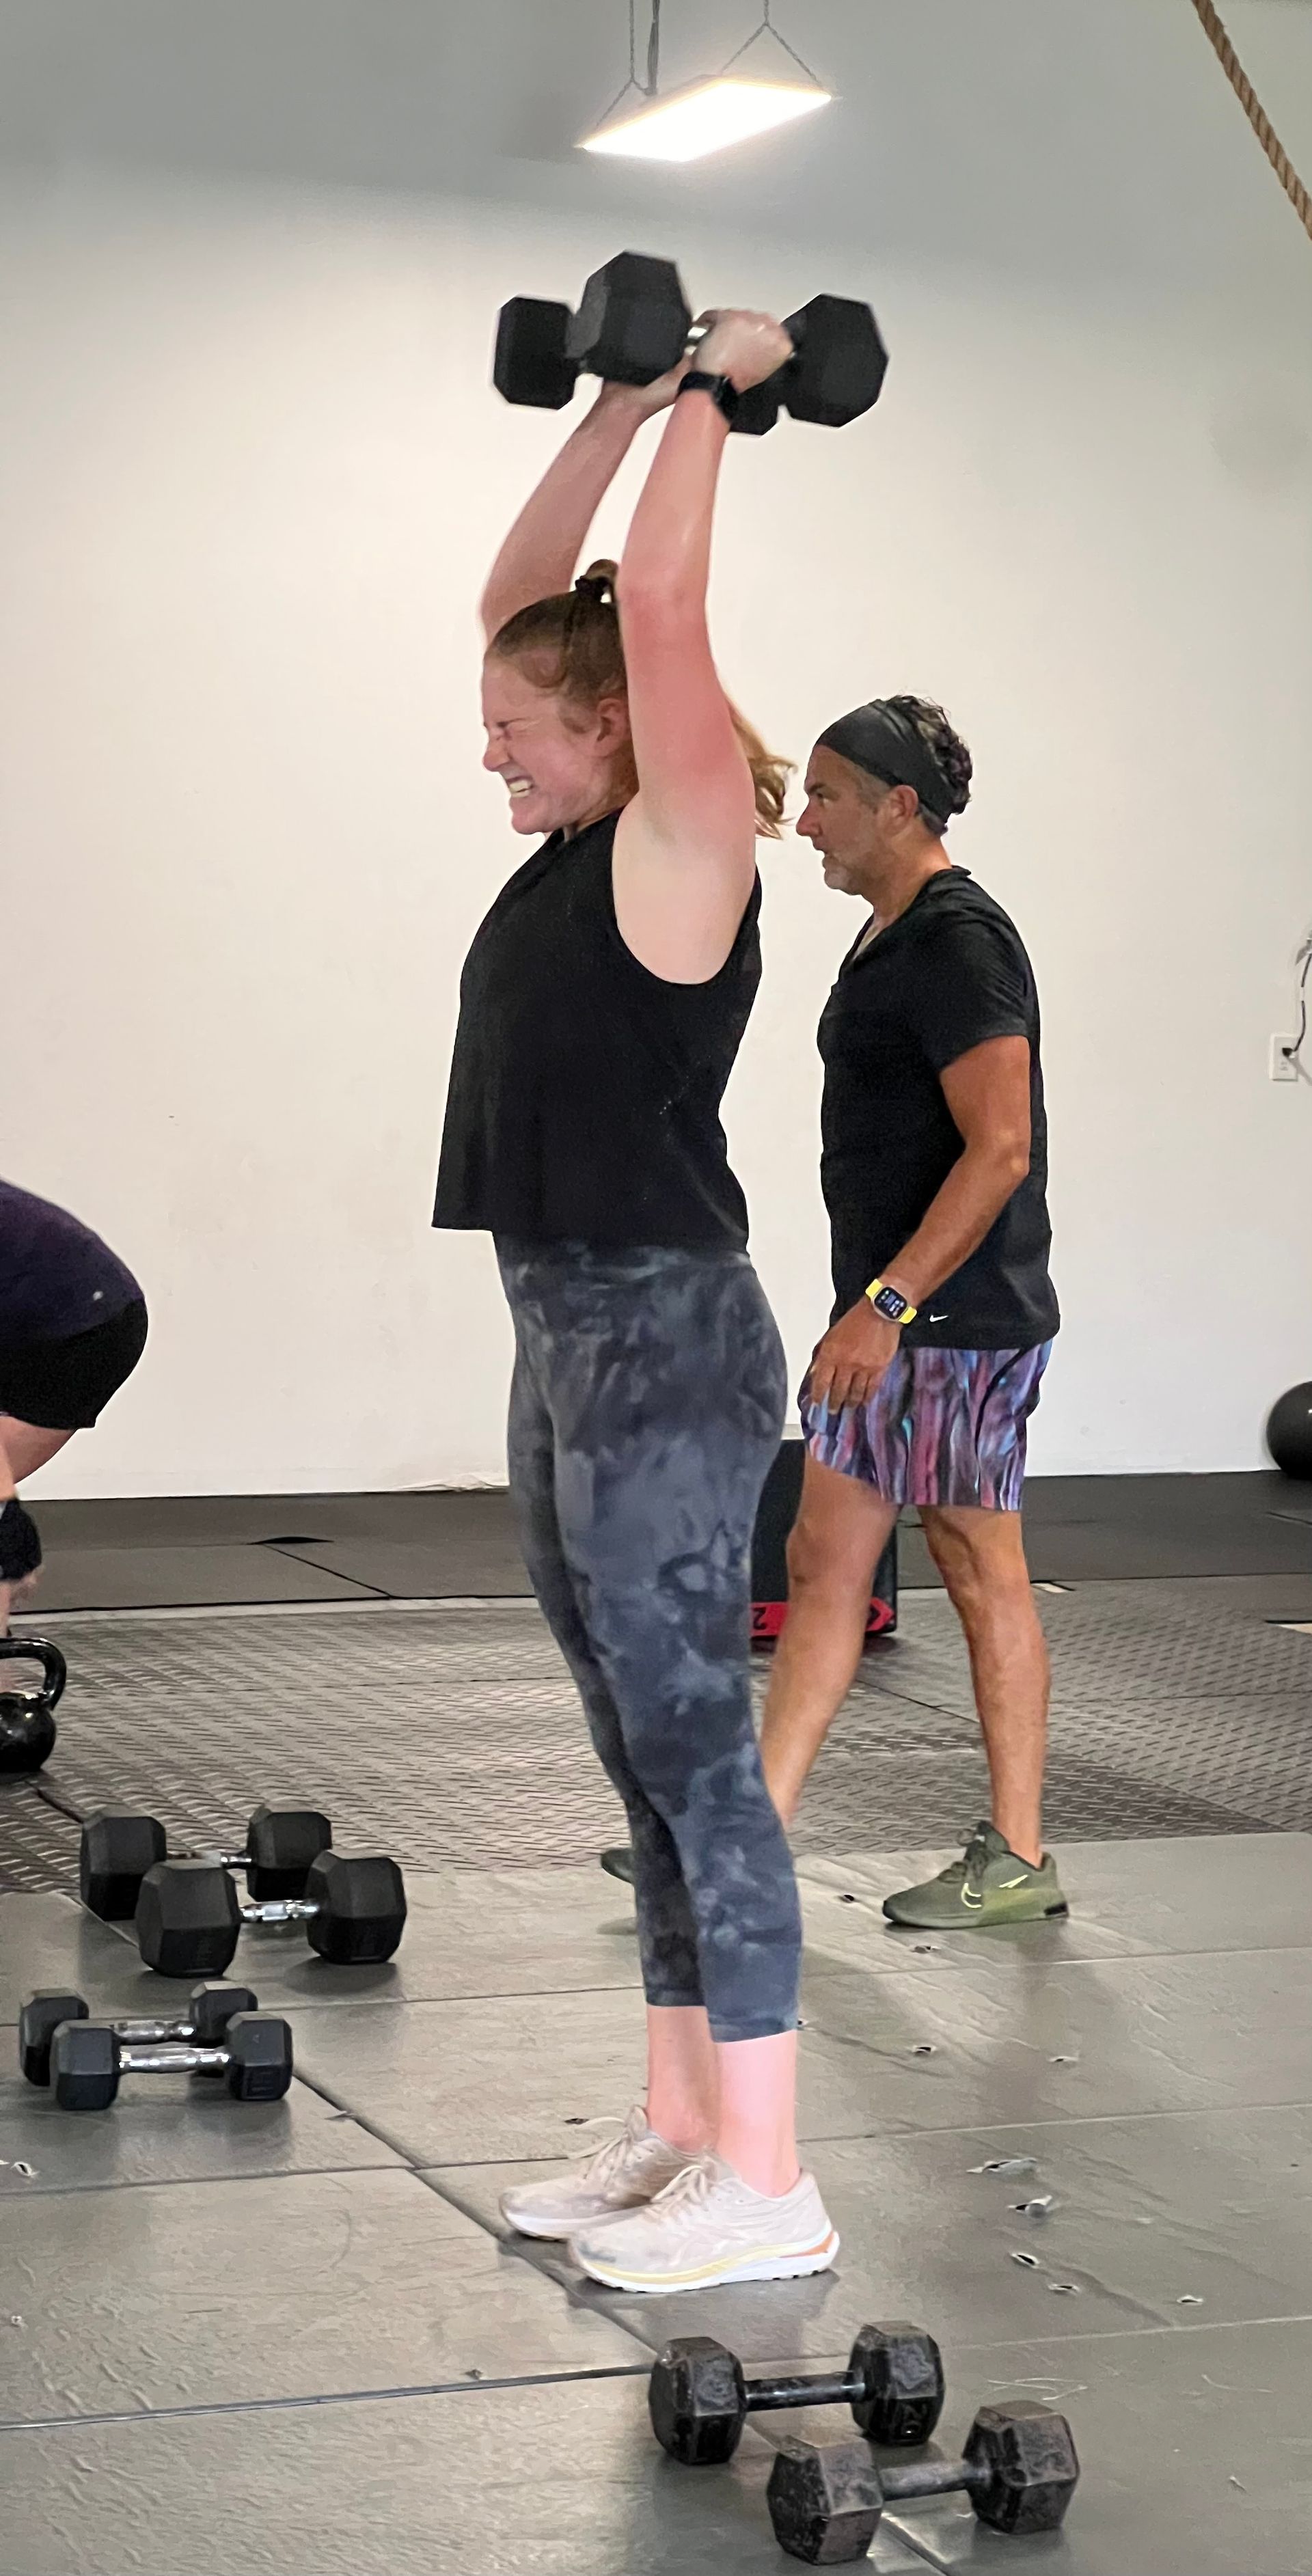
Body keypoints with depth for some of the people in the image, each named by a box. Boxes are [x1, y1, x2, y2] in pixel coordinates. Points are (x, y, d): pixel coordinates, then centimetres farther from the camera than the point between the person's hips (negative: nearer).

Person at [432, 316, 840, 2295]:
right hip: (571, 1338, 9)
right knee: (649, 1765, 13)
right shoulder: (587, 846, 13)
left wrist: (717, 392, -8)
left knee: (696, 1760, -6)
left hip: (665, 1347, -9)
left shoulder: (684, 845, -10)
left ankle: (763, 2193, 0)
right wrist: (626, 406, 18)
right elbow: (525, 595, 19)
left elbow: (655, 599, -18)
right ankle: (679, 2132, 21)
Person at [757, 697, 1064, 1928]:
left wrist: (886, 1303, -28)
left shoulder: (956, 940, -16)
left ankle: (1017, 1860, 12)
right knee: (823, 1567, 8)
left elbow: (999, 1149, -24)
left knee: (983, 1578, 1)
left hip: (957, 1322, -10)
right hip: (895, 1323, 10)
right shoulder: (888, 938, 15)